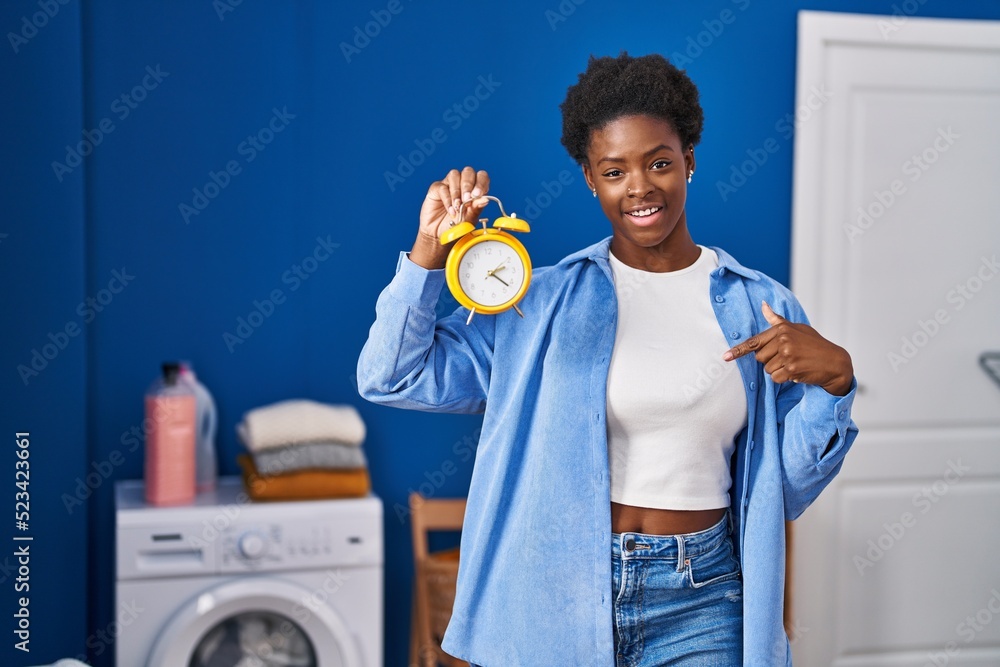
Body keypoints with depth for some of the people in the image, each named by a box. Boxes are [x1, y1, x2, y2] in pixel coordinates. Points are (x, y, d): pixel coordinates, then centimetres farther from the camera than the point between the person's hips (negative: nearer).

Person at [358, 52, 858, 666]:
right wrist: (430, 247, -14)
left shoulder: (762, 308, 1)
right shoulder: (544, 300, -2)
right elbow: (391, 377, -5)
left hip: (700, 601, 1)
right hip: (558, 593, 0)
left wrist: (833, 380, -13)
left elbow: (785, 484, 3)